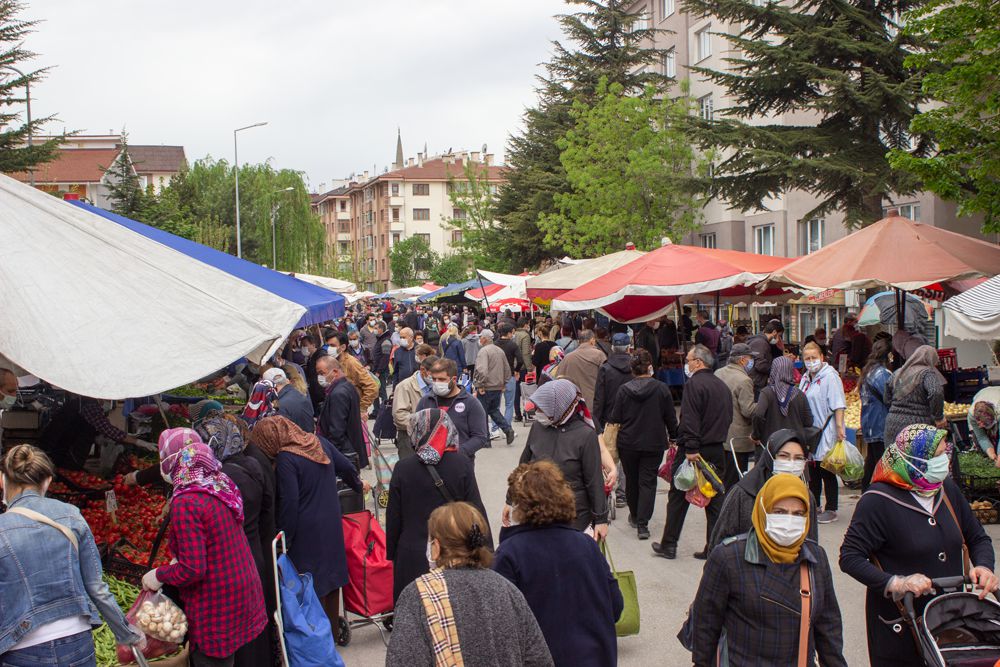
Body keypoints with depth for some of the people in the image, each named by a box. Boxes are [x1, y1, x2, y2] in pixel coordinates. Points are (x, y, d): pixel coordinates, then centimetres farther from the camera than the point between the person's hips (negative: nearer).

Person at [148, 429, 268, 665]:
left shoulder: (185, 503, -22)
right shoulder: (221, 486, 2)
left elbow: (193, 569, -22)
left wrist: (159, 575, -7)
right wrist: (180, 560, 15)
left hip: (216, 609, -8)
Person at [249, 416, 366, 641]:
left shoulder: (285, 460, -18)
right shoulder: (320, 442, 2)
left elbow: (288, 504, -19)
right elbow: (346, 466, 13)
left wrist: (284, 540, -10)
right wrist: (358, 485, 34)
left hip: (306, 532, -8)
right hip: (332, 526, 8)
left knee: (311, 582, 1)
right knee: (332, 574, 17)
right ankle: (333, 630, 30)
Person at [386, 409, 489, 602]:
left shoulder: (402, 469, -6)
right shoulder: (462, 465, -7)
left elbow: (393, 518, 1)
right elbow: (476, 511, -4)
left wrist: (391, 554, 13)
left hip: (412, 559, 0)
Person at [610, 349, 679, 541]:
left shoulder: (624, 390, -9)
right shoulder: (661, 389, -9)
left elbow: (615, 418, -4)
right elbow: (671, 418, -1)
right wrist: (674, 436, 15)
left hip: (628, 443, 1)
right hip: (654, 444, -1)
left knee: (631, 480, 18)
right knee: (647, 482, 3)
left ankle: (634, 516, 34)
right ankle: (642, 524, -7)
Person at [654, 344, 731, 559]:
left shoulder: (694, 384, -14)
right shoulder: (723, 386, 11)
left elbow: (690, 420, -22)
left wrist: (691, 449, -23)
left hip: (693, 451, -6)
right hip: (717, 451, 7)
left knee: (678, 498, 5)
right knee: (715, 500, 9)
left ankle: (669, 545, 11)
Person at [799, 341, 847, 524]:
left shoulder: (830, 377, -11)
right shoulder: (805, 378, 14)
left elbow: (838, 405, -16)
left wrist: (839, 427, -24)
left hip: (826, 432, -8)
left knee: (827, 473, -2)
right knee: (812, 472, 14)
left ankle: (831, 510, 7)